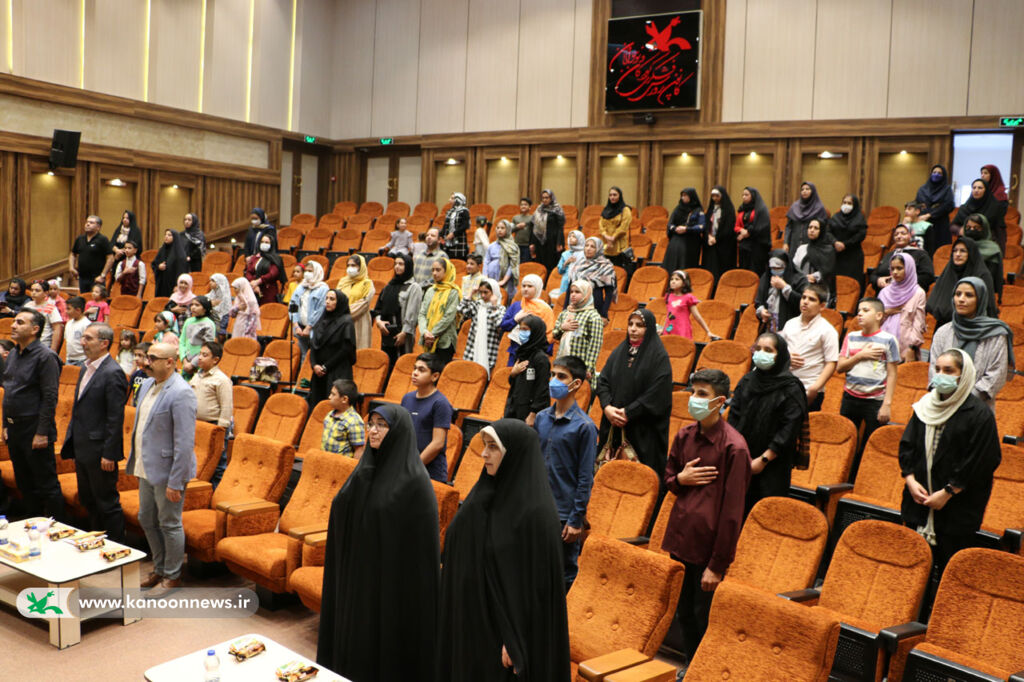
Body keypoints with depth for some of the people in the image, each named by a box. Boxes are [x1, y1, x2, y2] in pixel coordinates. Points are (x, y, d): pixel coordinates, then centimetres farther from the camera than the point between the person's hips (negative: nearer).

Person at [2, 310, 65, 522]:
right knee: (24, 484, 16)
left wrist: (42, 433, -19)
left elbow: (50, 398, -17)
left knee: (47, 484, -1)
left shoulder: (45, 356, -14)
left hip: (35, 431, -8)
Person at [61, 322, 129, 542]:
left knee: (107, 503, 1)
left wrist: (109, 454, -20)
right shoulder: (86, 369, 13)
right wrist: (72, 446, 18)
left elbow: (116, 419, -19)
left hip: (99, 452, -9)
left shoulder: (113, 373, -17)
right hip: (82, 450, 10)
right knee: (87, 500, 18)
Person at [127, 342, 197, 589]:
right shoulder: (147, 385, 7)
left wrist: (175, 482, -22)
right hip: (147, 468, 9)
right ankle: (159, 569, 37)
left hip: (167, 472, -9)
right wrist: (135, 462, 17)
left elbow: (184, 443, -23)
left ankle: (172, 576, 21)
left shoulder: (181, 394, -22)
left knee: (170, 524, 5)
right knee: (147, 520, 20)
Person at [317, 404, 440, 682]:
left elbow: (422, 539, -15)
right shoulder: (367, 467, 6)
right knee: (353, 641, 16)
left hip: (391, 577, -7)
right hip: (356, 573, 7)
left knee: (385, 643, 4)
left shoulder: (413, 481, -17)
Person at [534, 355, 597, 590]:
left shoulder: (584, 426, -11)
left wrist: (576, 520, -11)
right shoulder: (542, 418, 5)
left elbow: (585, 478, -10)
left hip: (565, 513, -5)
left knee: (565, 574, 6)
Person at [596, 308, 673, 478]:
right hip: (613, 425, 5)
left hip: (643, 430, -5)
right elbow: (603, 380, 7)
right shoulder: (619, 351, 10)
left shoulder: (659, 356, -7)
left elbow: (657, 394, -14)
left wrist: (628, 413, -15)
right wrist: (607, 407, -10)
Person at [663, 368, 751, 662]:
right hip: (680, 539, 6)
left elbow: (732, 512, -15)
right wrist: (680, 478, -6)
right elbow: (667, 478, 20)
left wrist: (717, 565, -14)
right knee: (684, 614, 18)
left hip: (708, 546, -6)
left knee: (704, 619, 4)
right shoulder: (684, 436, 4)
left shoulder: (733, 447, -15)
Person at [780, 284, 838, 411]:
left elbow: (831, 363, -10)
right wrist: (786, 358, -3)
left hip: (809, 392, -5)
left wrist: (815, 388, -18)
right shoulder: (790, 324, 11)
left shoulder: (827, 330, -5)